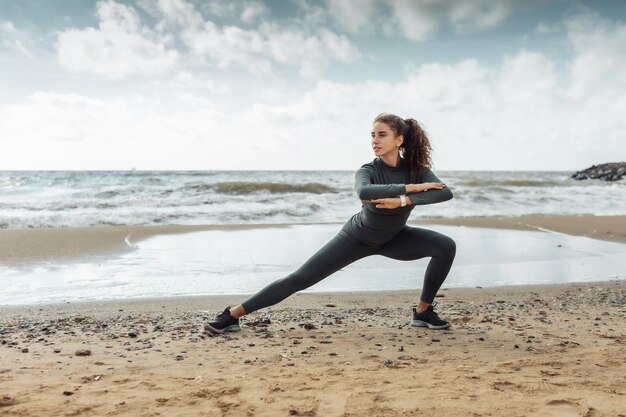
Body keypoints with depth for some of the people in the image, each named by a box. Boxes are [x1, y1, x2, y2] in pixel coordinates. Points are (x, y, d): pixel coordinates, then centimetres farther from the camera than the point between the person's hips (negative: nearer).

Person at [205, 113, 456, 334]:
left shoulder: (415, 168, -18)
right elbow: (364, 192, -53)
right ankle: (232, 315, 0)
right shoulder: (369, 170, -28)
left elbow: (445, 193, -35)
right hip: (357, 237, -3)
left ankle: (423, 312, -1)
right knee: (299, 279, -9)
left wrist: (402, 200, -46)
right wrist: (411, 187, -50)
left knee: (446, 246, -16)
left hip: (392, 238, 4)